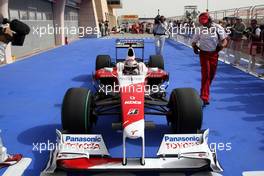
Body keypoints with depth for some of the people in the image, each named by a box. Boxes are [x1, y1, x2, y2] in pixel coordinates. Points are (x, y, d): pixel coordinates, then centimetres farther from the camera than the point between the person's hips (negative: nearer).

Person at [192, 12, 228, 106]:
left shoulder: (218, 28, -5)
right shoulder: (200, 29, -5)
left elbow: (224, 40, -2)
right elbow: (194, 42, 4)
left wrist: (222, 45, -23)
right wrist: (195, 47, -16)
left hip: (214, 54, 2)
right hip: (204, 54, -2)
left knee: (211, 75, 12)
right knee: (205, 74, -8)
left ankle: (204, 92, 35)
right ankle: (205, 97, -6)